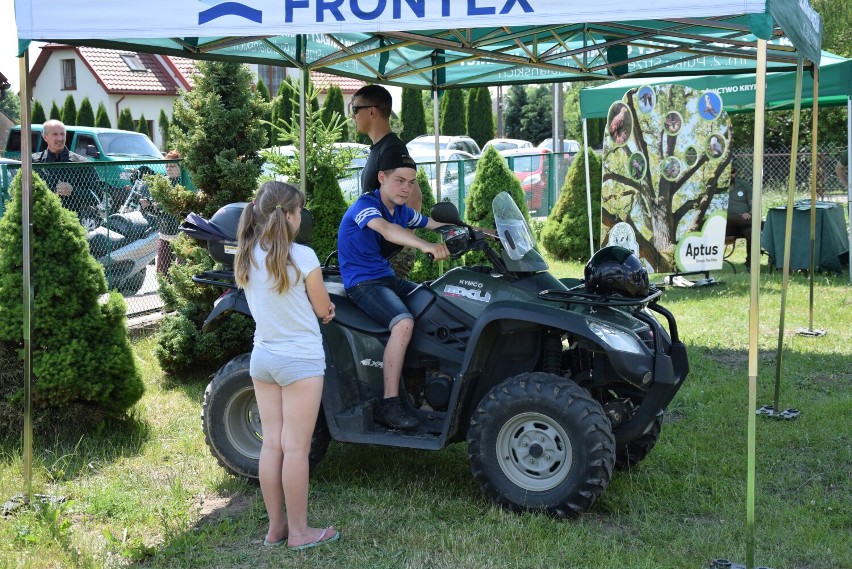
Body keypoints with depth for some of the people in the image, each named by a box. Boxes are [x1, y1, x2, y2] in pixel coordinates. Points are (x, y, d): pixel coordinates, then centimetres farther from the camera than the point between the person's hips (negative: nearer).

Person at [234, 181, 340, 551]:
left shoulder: (246, 257, 2)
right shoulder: (301, 256, -17)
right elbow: (323, 308, -5)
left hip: (262, 358, 6)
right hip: (300, 360, -6)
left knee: (271, 444, 12)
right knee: (296, 448, 1)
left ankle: (275, 527, 21)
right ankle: (298, 532, 10)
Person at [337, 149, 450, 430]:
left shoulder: (401, 210, 9)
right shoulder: (365, 205, -17)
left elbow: (437, 224, 22)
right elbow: (386, 229, -39)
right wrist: (425, 245, -55)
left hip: (387, 278, 9)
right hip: (363, 282, -9)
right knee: (404, 322, -32)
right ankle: (389, 404, -29)